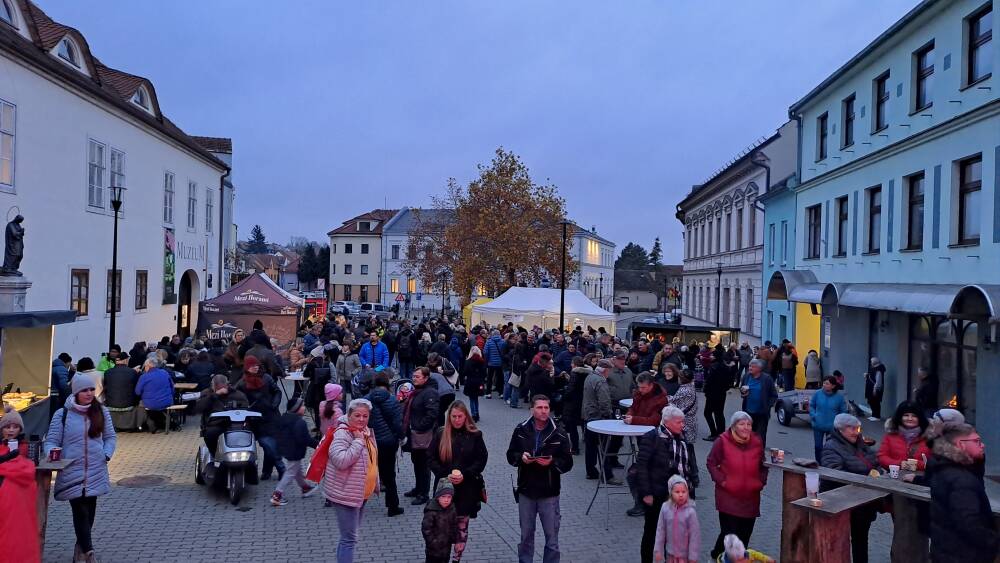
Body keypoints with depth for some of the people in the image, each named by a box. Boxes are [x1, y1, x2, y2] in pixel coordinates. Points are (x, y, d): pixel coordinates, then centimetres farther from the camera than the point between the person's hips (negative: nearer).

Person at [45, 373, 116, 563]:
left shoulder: (101, 412, 5)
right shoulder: (62, 414, -3)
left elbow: (110, 437, 13)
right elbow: (51, 441, -1)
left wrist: (106, 455, -1)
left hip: (95, 472, 3)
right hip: (72, 472, -3)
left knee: (89, 510, 10)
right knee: (80, 511, -8)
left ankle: (81, 547, 29)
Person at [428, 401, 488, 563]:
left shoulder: (474, 435, -1)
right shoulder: (440, 434, 0)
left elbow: (482, 459, -1)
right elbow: (430, 458, 1)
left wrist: (464, 475, -13)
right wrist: (445, 475, -12)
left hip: (467, 487, 0)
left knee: (462, 524, 6)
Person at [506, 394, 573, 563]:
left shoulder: (559, 434, -8)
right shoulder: (521, 430, -2)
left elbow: (568, 463, -5)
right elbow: (511, 455, 6)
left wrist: (552, 462, -23)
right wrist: (521, 457, -15)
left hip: (549, 494, -2)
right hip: (525, 492, 2)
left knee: (552, 538, 6)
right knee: (526, 536, 16)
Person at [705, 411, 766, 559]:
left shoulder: (757, 442, 5)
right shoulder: (723, 441, -8)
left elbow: (763, 465, 18)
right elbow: (712, 463, -1)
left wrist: (761, 481, 5)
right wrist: (721, 480, -10)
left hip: (751, 497, 4)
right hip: (728, 496, -4)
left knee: (745, 533, 8)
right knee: (729, 532, -7)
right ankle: (716, 556, 15)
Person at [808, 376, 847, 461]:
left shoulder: (839, 397, -7)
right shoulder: (817, 394, -5)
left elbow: (843, 411, 4)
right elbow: (811, 405, 9)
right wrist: (813, 415, -4)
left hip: (832, 427, -2)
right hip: (818, 425, 2)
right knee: (817, 446, 11)